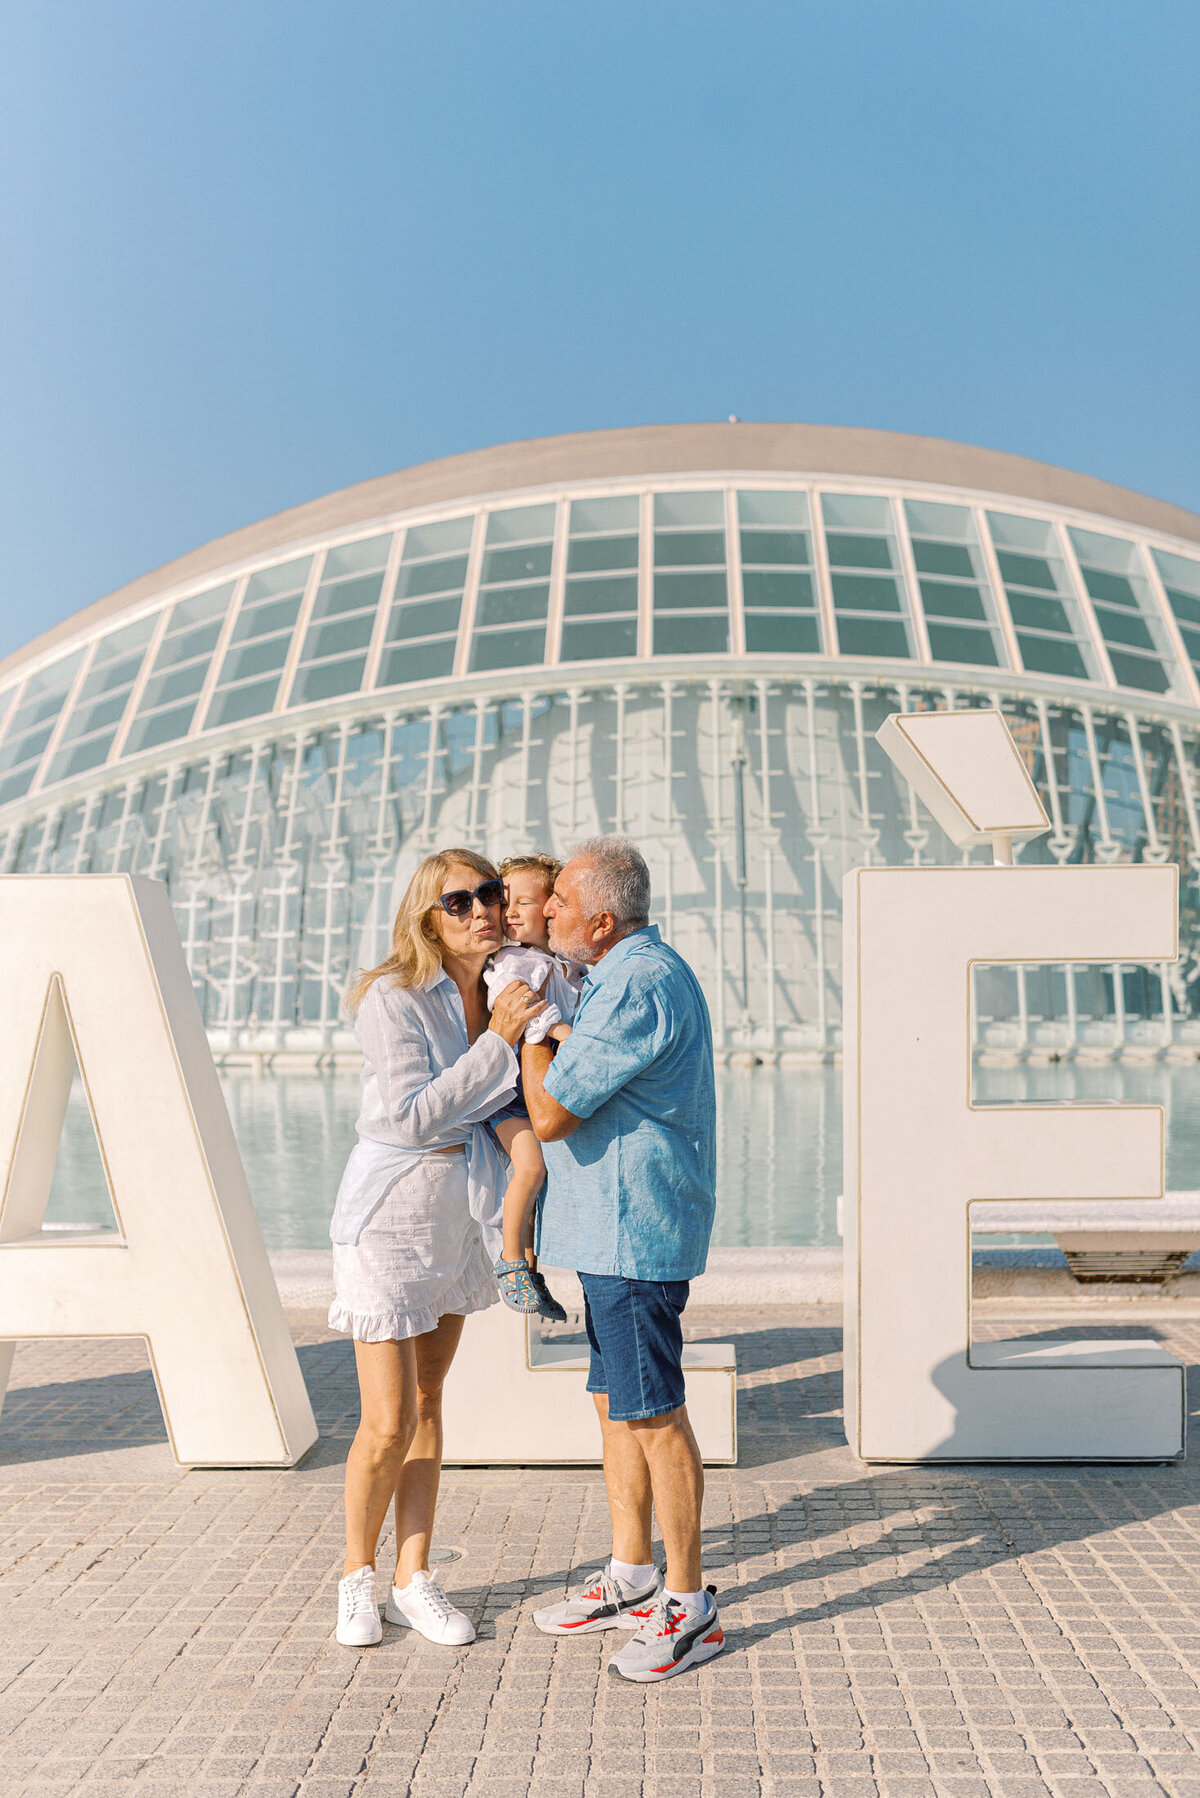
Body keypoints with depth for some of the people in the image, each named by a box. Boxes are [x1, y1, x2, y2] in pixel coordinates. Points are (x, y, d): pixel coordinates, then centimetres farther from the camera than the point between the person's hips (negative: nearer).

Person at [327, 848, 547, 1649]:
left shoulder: (504, 991, 0)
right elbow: (411, 1116, -26)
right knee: (388, 1425, -1)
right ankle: (357, 1575, 24)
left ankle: (414, 1581, 27)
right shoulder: (393, 998, -19)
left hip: (459, 1213, 6)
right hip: (391, 1213, -6)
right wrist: (496, 1041, -27)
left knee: (427, 1401, 15)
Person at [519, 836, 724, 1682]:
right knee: (615, 1402, 17)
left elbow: (551, 1113, -20)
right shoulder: (637, 973, 14)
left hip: (634, 1230, -11)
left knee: (653, 1415, -1)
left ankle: (690, 1606, 12)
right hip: (616, 1227, 11)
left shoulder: (639, 986, -21)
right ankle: (632, 1579, 30)